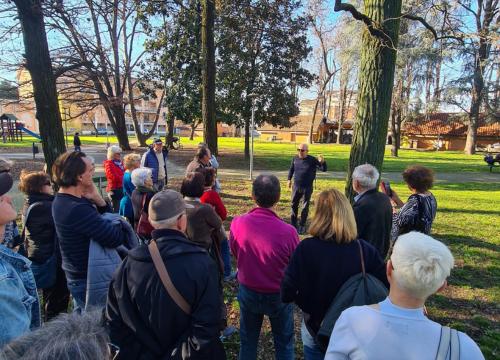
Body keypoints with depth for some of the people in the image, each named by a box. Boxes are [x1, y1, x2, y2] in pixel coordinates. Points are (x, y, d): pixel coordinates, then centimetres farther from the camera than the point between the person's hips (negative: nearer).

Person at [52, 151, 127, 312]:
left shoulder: (61, 200, 2)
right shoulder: (78, 209, -31)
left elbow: (106, 216, 5)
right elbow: (116, 238, -33)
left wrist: (97, 199, -14)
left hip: (76, 274, 9)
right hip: (89, 279, -9)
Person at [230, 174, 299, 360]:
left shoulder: (237, 223, -22)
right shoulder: (288, 232, -30)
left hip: (247, 291, 2)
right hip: (278, 295, -2)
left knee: (248, 341, 25)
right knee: (284, 344, 23)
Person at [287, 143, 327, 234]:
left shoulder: (312, 160, -10)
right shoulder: (295, 159, 0)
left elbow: (324, 169, -13)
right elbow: (291, 169, 15)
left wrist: (322, 162, -32)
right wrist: (289, 179, 12)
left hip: (307, 187, -3)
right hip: (296, 186, 3)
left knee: (305, 207, 5)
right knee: (294, 205, 12)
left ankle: (302, 226, 18)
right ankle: (293, 224, 27)